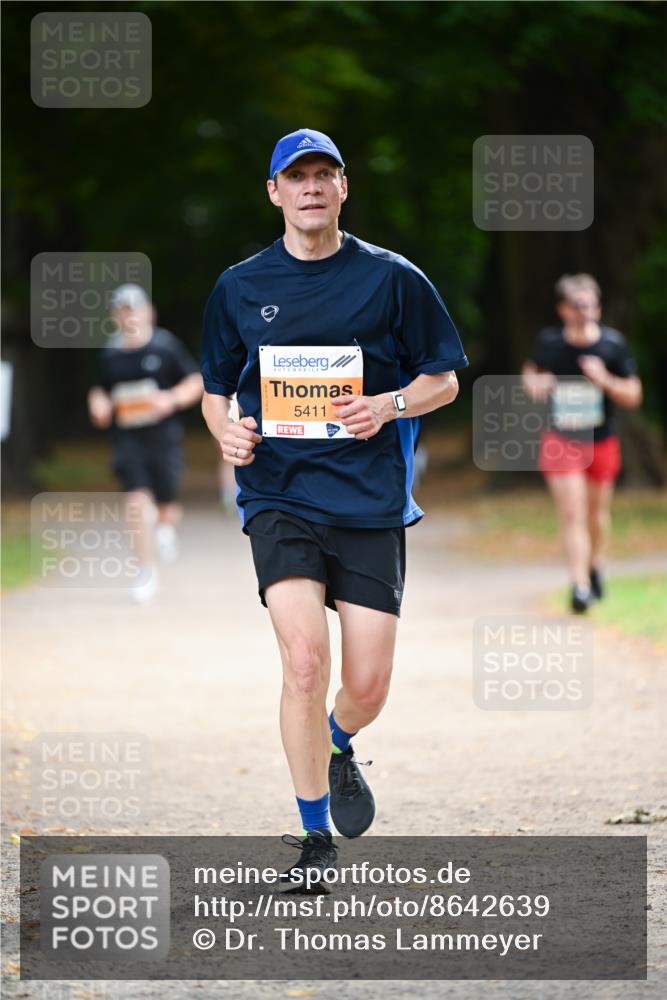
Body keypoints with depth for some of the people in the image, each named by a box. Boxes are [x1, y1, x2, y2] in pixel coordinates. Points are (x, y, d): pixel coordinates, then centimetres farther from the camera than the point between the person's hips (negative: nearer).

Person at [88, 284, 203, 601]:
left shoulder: (165, 345, -3)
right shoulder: (110, 353, 6)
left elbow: (196, 381, 1)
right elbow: (101, 390, 22)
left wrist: (172, 398, -16)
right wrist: (99, 403, -1)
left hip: (163, 435, -1)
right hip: (126, 437, 1)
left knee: (166, 507, 3)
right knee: (137, 500, -14)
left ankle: (165, 526, 42)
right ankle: (147, 572, -4)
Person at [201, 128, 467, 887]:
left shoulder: (392, 278, 3)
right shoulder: (239, 287, 7)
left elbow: (444, 378, 9)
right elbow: (215, 388, 18)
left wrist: (390, 405, -11)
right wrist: (225, 429, -5)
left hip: (369, 501, 0)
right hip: (279, 496, 0)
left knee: (368, 687, 0)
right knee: (304, 660, -18)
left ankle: (338, 748, 38)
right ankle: (314, 838, -5)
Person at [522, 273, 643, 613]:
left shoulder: (612, 344, -9)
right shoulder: (548, 342, -7)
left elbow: (633, 396, -5)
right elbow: (530, 370, 14)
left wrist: (605, 380, -24)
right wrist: (533, 383, -10)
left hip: (601, 442, 1)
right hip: (561, 441, -1)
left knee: (597, 512, 16)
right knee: (572, 514, -12)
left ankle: (594, 566, 43)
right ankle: (580, 585, -14)